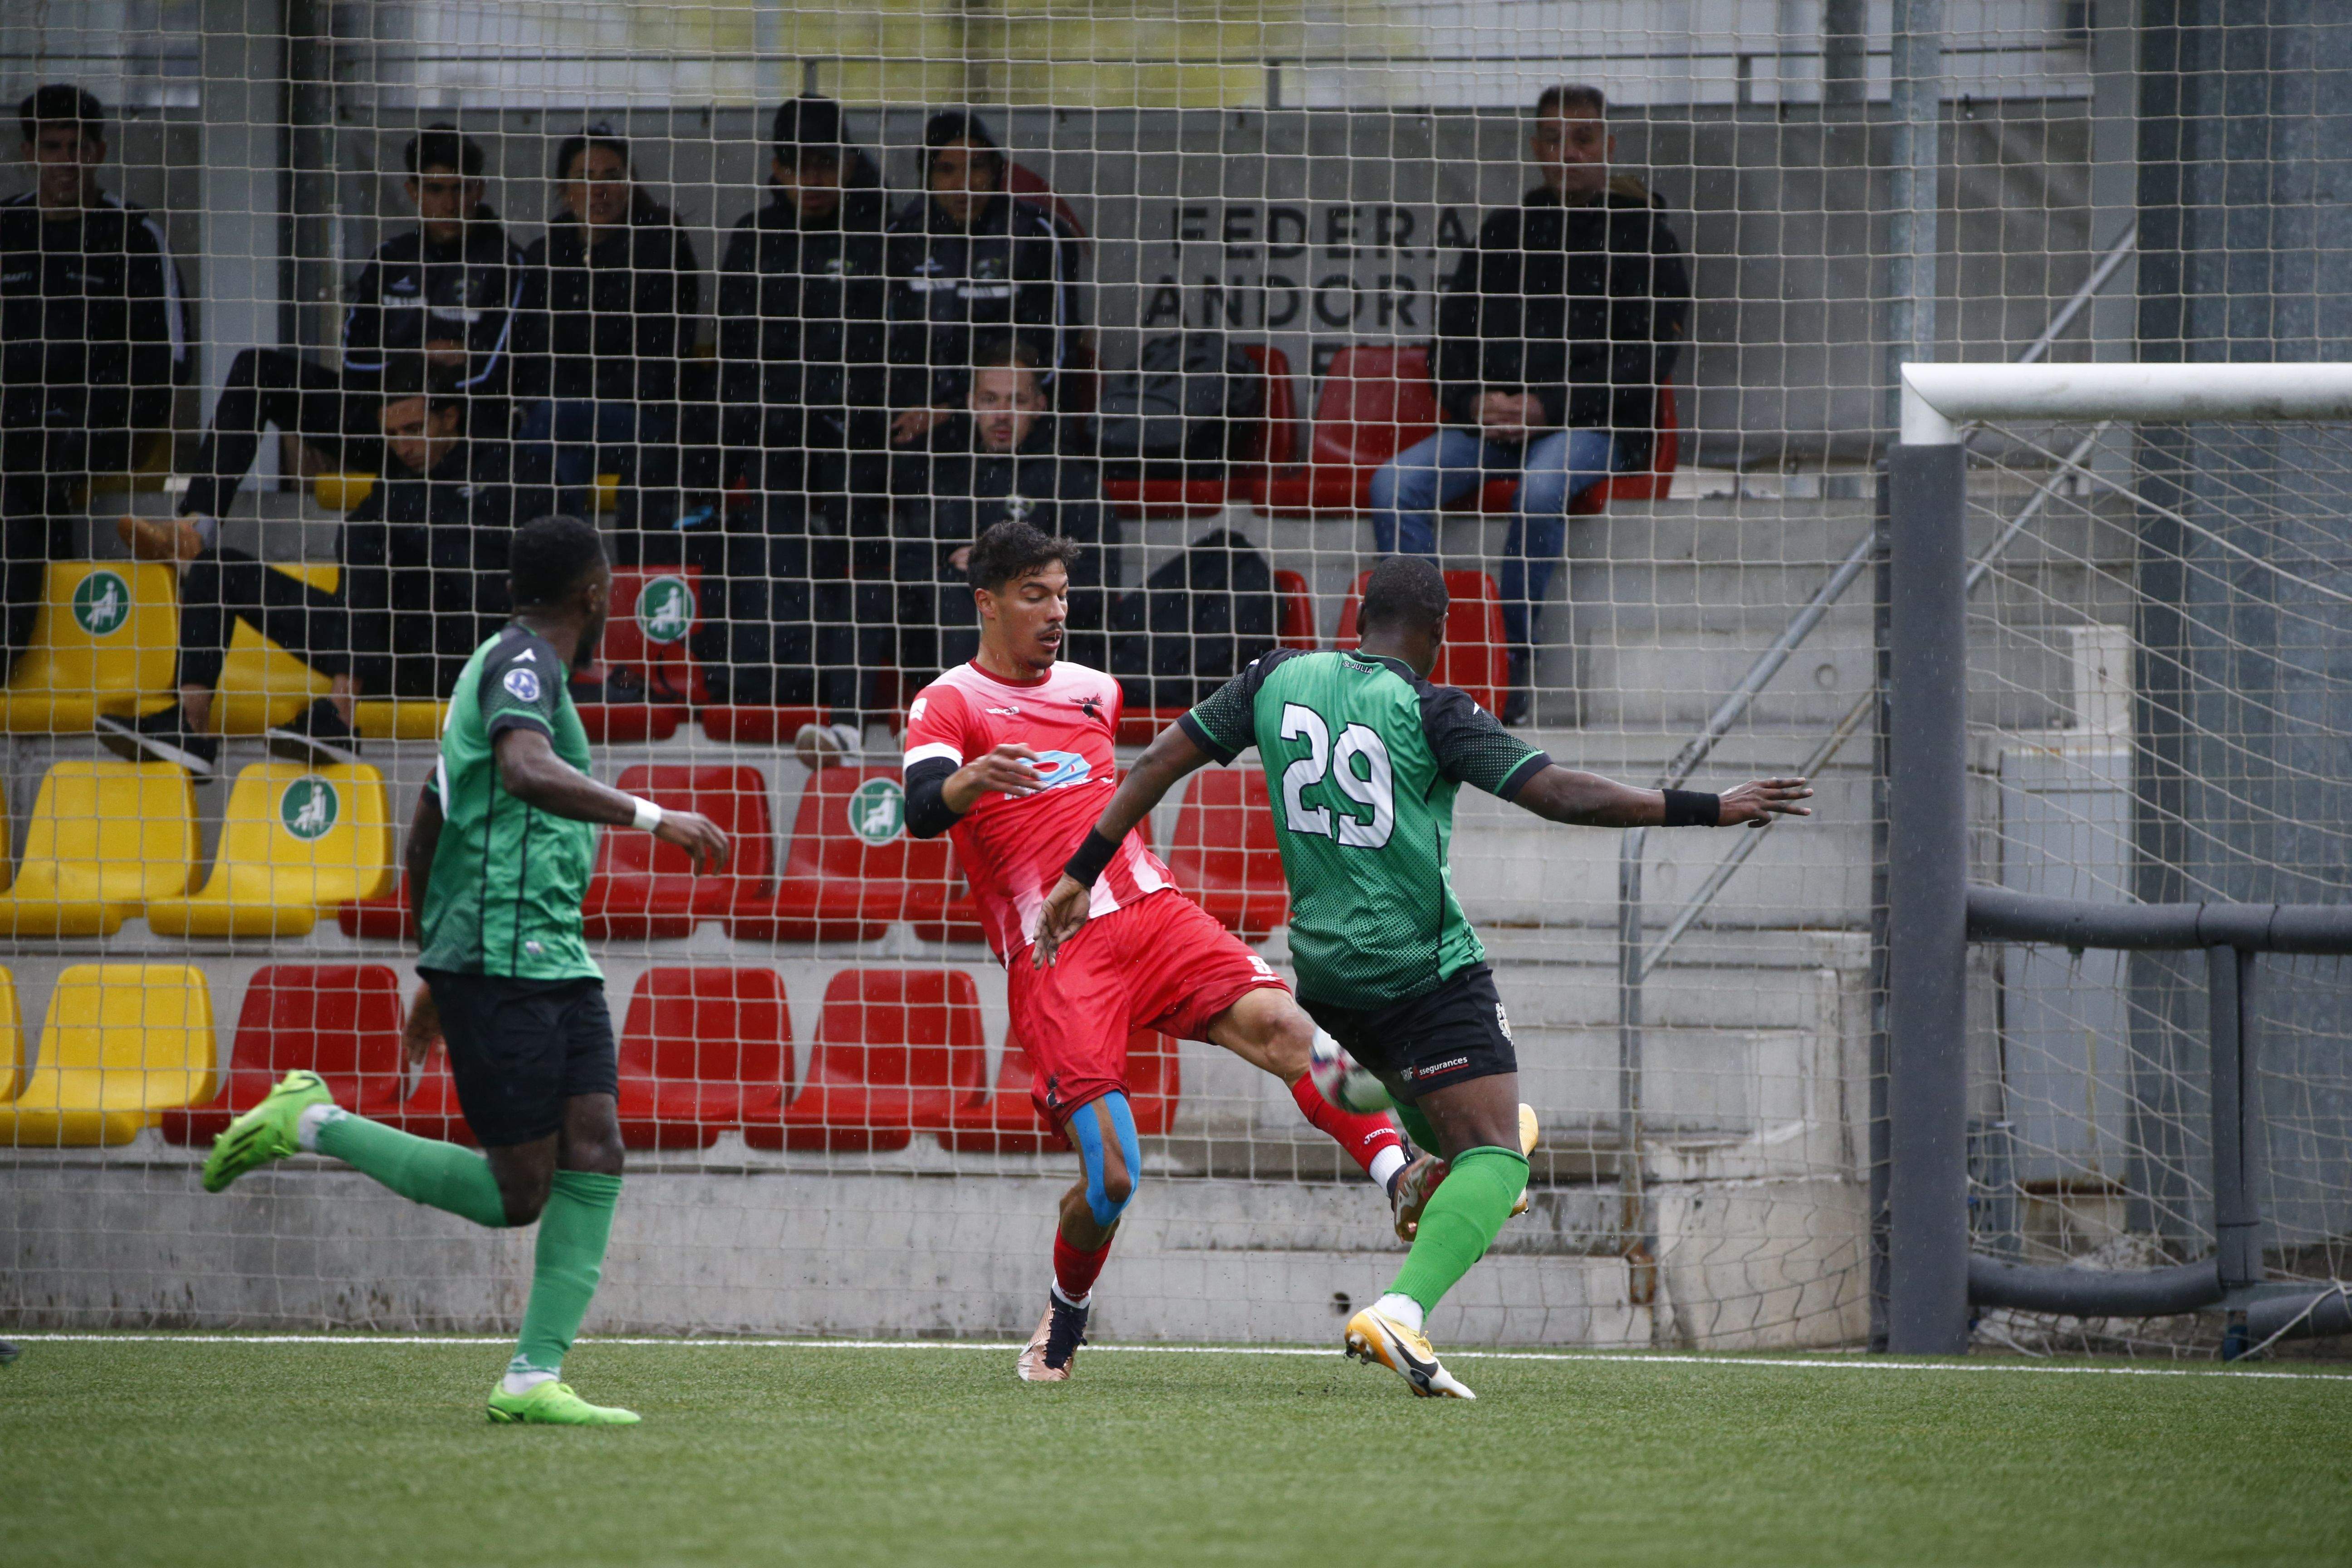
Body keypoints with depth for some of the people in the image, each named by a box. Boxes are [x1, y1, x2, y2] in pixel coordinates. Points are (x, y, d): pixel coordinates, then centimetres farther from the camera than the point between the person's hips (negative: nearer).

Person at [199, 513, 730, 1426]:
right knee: (515, 1195, -7)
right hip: (501, 962, -10)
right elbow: (526, 770, -30)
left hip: (555, 960, 10)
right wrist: (651, 818, -28)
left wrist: (435, 975, 33)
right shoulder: (523, 661, -8)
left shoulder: (515, 663, 22)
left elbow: (425, 831, 28)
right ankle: (313, 1125, 5)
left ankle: (534, 1379, -5)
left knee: (595, 1156, -3)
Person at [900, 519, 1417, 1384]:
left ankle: (1402, 1178, -33)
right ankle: (1066, 1313, 16)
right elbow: (921, 809, -19)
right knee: (1111, 1178, -13)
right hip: (1052, 957, -5)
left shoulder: (1095, 691, 19)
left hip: (1150, 914, 5)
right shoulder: (949, 705, 1)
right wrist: (968, 784, -38)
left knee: (1281, 1025, -25)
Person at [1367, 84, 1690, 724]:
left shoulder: (1641, 235, 6)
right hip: (1490, 422, 5)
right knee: (1396, 482, -21)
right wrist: (1476, 402, -3)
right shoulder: (1504, 232, 20)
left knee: (1544, 483, -37)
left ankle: (1513, 656, -28)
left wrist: (1547, 406, -13)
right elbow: (1452, 335, 18)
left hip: (1593, 425, -5)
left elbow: (1645, 359, -4)